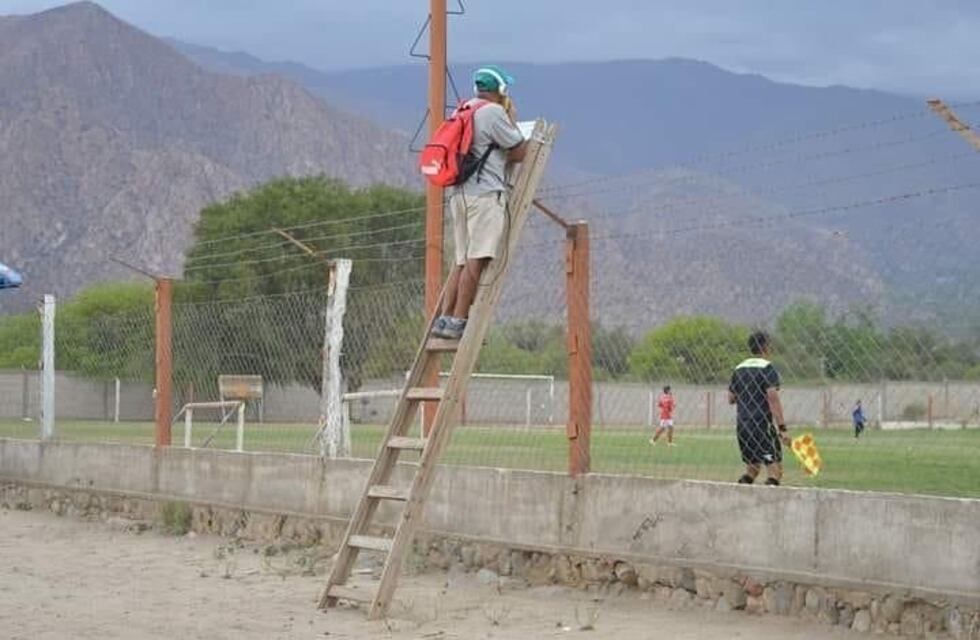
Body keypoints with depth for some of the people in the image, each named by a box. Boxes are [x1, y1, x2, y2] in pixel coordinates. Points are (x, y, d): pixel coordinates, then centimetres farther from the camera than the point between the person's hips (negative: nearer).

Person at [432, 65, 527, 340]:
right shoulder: (494, 112, -6)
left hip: (460, 193, 9)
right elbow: (519, 152, -2)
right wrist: (511, 118, 10)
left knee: (462, 261, 10)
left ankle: (444, 318, 5)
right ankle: (458, 321, -15)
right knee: (476, 261, -10)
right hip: (486, 193, -9)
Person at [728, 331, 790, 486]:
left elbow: (731, 399, 17)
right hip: (762, 425, -7)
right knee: (775, 470, -5)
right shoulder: (767, 368, -8)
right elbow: (773, 398, -18)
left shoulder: (739, 369, 12)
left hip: (742, 426, 7)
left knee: (752, 468, 18)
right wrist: (782, 428, -20)